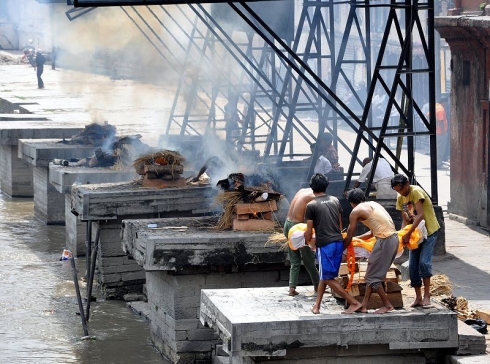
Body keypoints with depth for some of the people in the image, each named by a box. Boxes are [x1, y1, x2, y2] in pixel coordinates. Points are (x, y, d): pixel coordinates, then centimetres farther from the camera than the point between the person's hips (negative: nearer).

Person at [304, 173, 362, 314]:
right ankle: (317, 305, 20)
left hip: (325, 244, -7)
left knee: (328, 278, 0)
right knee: (325, 275, 18)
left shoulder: (311, 205, -6)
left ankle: (354, 303, -5)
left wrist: (309, 243, 18)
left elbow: (309, 231, -3)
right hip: (339, 242, 7)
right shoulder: (335, 201, 10)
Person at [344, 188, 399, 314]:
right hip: (394, 238, 9)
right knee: (372, 274, 14)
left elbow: (348, 238, 4)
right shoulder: (372, 204, 22)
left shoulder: (356, 211, -1)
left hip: (385, 241, -9)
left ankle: (387, 305, 8)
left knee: (372, 276, 3)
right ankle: (364, 305, 16)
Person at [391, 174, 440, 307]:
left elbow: (420, 215, -28)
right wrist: (402, 235, -13)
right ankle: (418, 297, 8)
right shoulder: (400, 198, 5)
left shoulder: (416, 192, -19)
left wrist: (408, 233, -33)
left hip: (429, 231, -7)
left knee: (424, 262, -18)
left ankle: (426, 296, -12)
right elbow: (405, 219, 6)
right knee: (413, 265, 2)